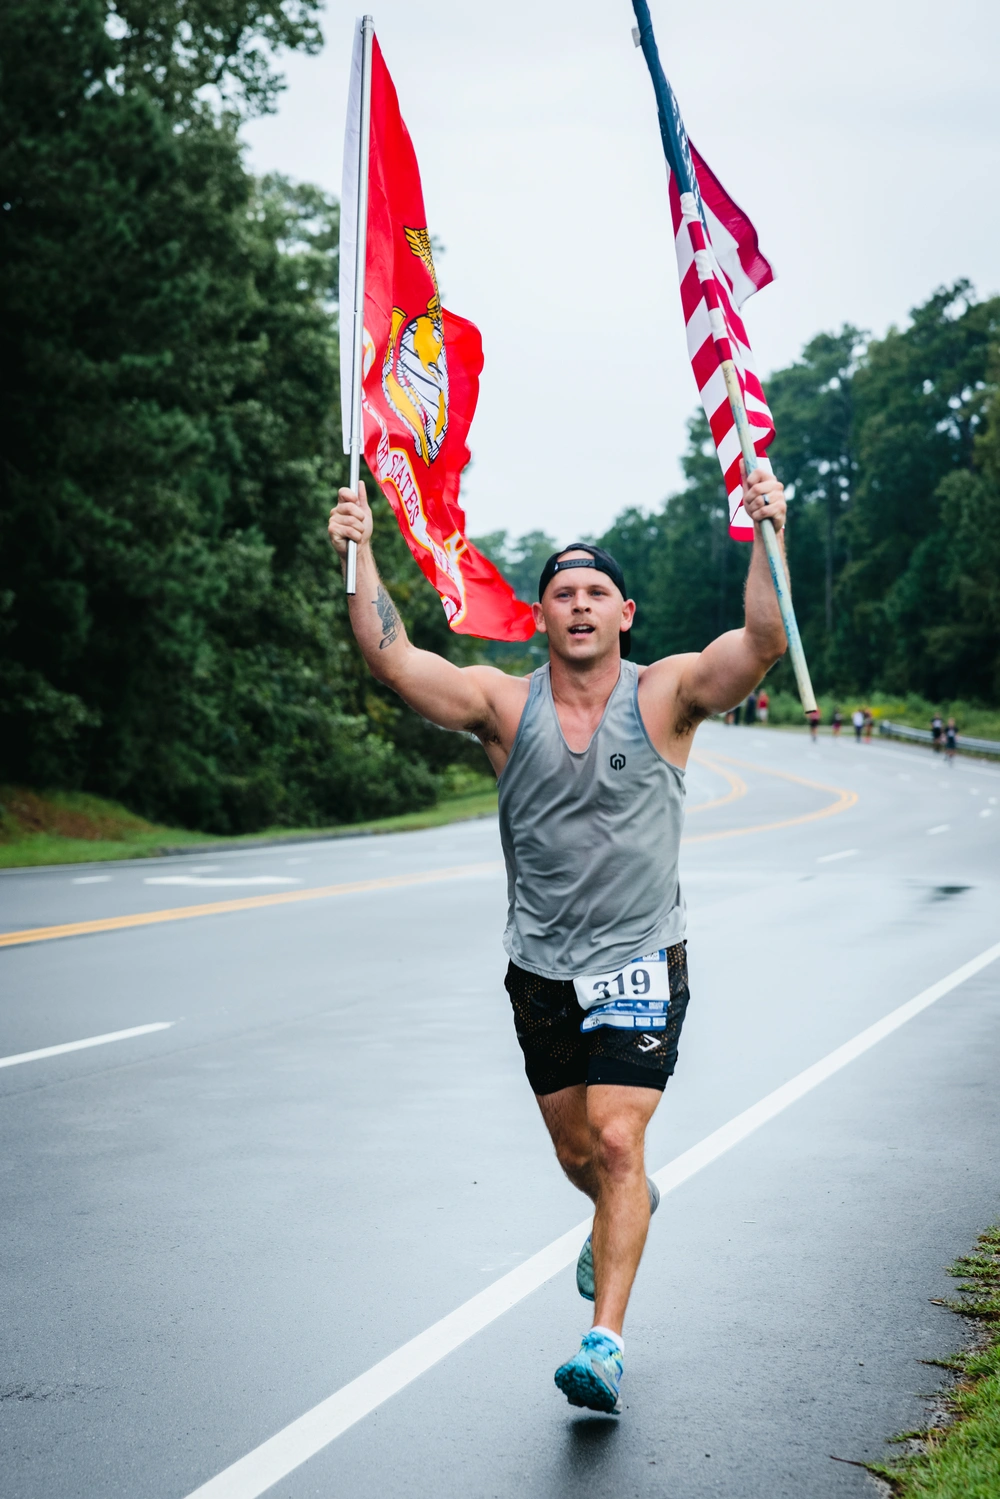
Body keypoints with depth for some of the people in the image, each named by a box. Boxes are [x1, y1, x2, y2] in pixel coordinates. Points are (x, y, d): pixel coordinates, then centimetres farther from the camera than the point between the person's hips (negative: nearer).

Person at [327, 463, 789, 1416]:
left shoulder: (665, 696, -5)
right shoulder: (505, 705, -2)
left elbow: (763, 644, -21)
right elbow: (391, 659, -14)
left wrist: (767, 538, -34)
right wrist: (359, 556, -25)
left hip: (640, 963, -3)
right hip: (542, 971, 3)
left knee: (617, 1142, -14)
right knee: (576, 1153, 16)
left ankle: (605, 1341, -11)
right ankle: (627, 1208, 51)